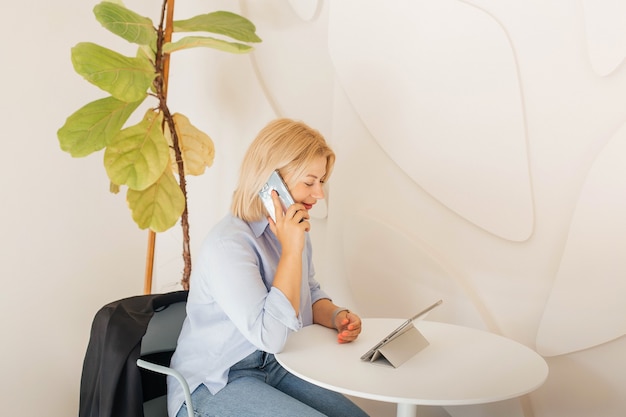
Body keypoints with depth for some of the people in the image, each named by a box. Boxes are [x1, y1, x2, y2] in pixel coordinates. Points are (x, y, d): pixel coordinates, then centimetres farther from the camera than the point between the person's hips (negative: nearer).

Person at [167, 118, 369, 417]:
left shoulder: (293, 230, 1)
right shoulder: (228, 243, -24)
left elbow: (311, 296, 16)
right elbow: (270, 335, -28)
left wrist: (337, 316, -6)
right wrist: (292, 250, -28)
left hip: (273, 368, 8)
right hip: (212, 388, -7)